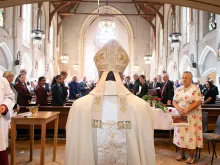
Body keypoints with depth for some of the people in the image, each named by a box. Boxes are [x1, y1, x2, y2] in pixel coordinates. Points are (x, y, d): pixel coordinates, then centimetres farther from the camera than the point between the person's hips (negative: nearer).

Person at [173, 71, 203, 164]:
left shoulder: (196, 88, -7)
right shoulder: (178, 89, 7)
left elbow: (198, 102, -14)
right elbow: (174, 101, 5)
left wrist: (186, 110, -21)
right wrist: (179, 109, -15)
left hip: (192, 116, -4)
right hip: (180, 116, 4)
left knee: (191, 134, 0)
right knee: (181, 133, 9)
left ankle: (191, 156, 14)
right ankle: (181, 153, 23)